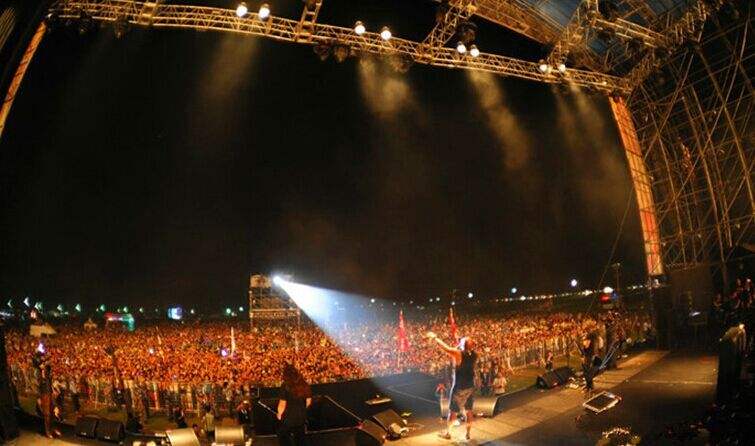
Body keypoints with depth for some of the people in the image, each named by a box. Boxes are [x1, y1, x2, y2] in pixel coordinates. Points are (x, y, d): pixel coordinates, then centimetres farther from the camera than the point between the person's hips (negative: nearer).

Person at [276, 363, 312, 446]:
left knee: (283, 437, 18)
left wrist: (279, 414, 0)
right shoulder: (304, 385, -6)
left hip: (288, 417, -4)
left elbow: (282, 404, -19)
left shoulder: (286, 386, -20)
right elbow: (308, 401, 3)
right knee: (300, 437, 21)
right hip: (301, 417, 4)